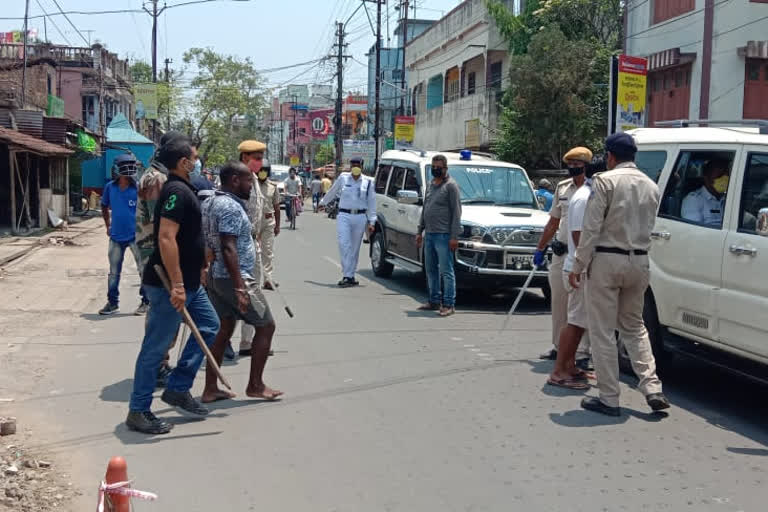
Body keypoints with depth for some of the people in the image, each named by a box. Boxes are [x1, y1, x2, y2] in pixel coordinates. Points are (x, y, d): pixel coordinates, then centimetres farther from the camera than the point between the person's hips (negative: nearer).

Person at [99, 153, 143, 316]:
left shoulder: (138, 188, -10)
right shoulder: (110, 187, 1)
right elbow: (104, 207, 17)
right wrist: (108, 226, 13)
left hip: (135, 236, -3)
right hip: (116, 236, 4)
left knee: (144, 270, 2)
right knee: (114, 273, 11)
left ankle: (146, 302, 14)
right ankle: (112, 302, 22)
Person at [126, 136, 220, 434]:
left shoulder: (181, 189, 15)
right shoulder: (177, 191, -18)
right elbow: (166, 238, -27)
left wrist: (199, 267, 30)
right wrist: (176, 284, -28)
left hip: (188, 282, 10)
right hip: (169, 284, -10)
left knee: (209, 325, 17)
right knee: (155, 347, -2)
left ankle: (178, 389, 22)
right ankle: (138, 411, 9)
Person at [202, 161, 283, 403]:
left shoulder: (210, 203, 13)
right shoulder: (231, 207, -18)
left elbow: (209, 242, 19)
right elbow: (228, 249, -25)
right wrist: (240, 288, -27)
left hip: (215, 277, 10)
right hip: (235, 277, -10)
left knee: (223, 329, 13)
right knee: (266, 326, 2)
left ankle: (210, 389, 14)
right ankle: (255, 385, 9)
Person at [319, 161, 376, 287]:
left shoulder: (368, 182, 7)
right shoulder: (343, 178, 5)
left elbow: (372, 203, 9)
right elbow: (332, 192, 22)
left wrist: (371, 221, 4)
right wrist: (323, 202, 33)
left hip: (360, 217, 1)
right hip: (344, 216, -1)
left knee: (355, 247, 4)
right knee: (344, 244, -15)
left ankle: (349, 276, 13)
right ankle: (348, 276, -17)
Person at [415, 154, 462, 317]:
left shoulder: (450, 185, -6)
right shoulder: (431, 185, 18)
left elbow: (456, 212, -11)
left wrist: (454, 236, -17)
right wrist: (419, 231, 18)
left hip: (443, 235, -8)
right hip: (429, 235, 8)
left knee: (446, 271, -6)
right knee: (430, 270, 12)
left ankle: (449, 304, -3)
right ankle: (434, 301, 21)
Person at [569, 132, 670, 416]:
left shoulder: (605, 180, -10)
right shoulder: (651, 186, 10)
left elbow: (591, 228, -13)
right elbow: (647, 228, 12)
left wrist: (578, 265, -9)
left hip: (607, 260, -6)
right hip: (639, 261, 6)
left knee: (603, 332, 2)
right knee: (634, 327, 19)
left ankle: (609, 398, 6)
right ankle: (652, 389, 12)